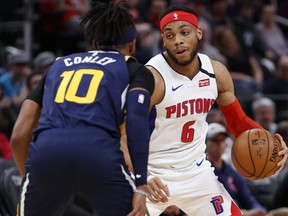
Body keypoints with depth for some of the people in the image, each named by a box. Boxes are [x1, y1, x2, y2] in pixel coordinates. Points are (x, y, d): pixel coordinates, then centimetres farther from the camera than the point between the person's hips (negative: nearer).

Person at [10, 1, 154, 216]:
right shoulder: (136, 70, 22)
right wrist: (141, 187, -2)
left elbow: (19, 135, 25)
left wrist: (30, 178, 40)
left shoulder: (59, 65, 33)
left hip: (45, 151, 3)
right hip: (99, 152, -3)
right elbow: (136, 120, 1)